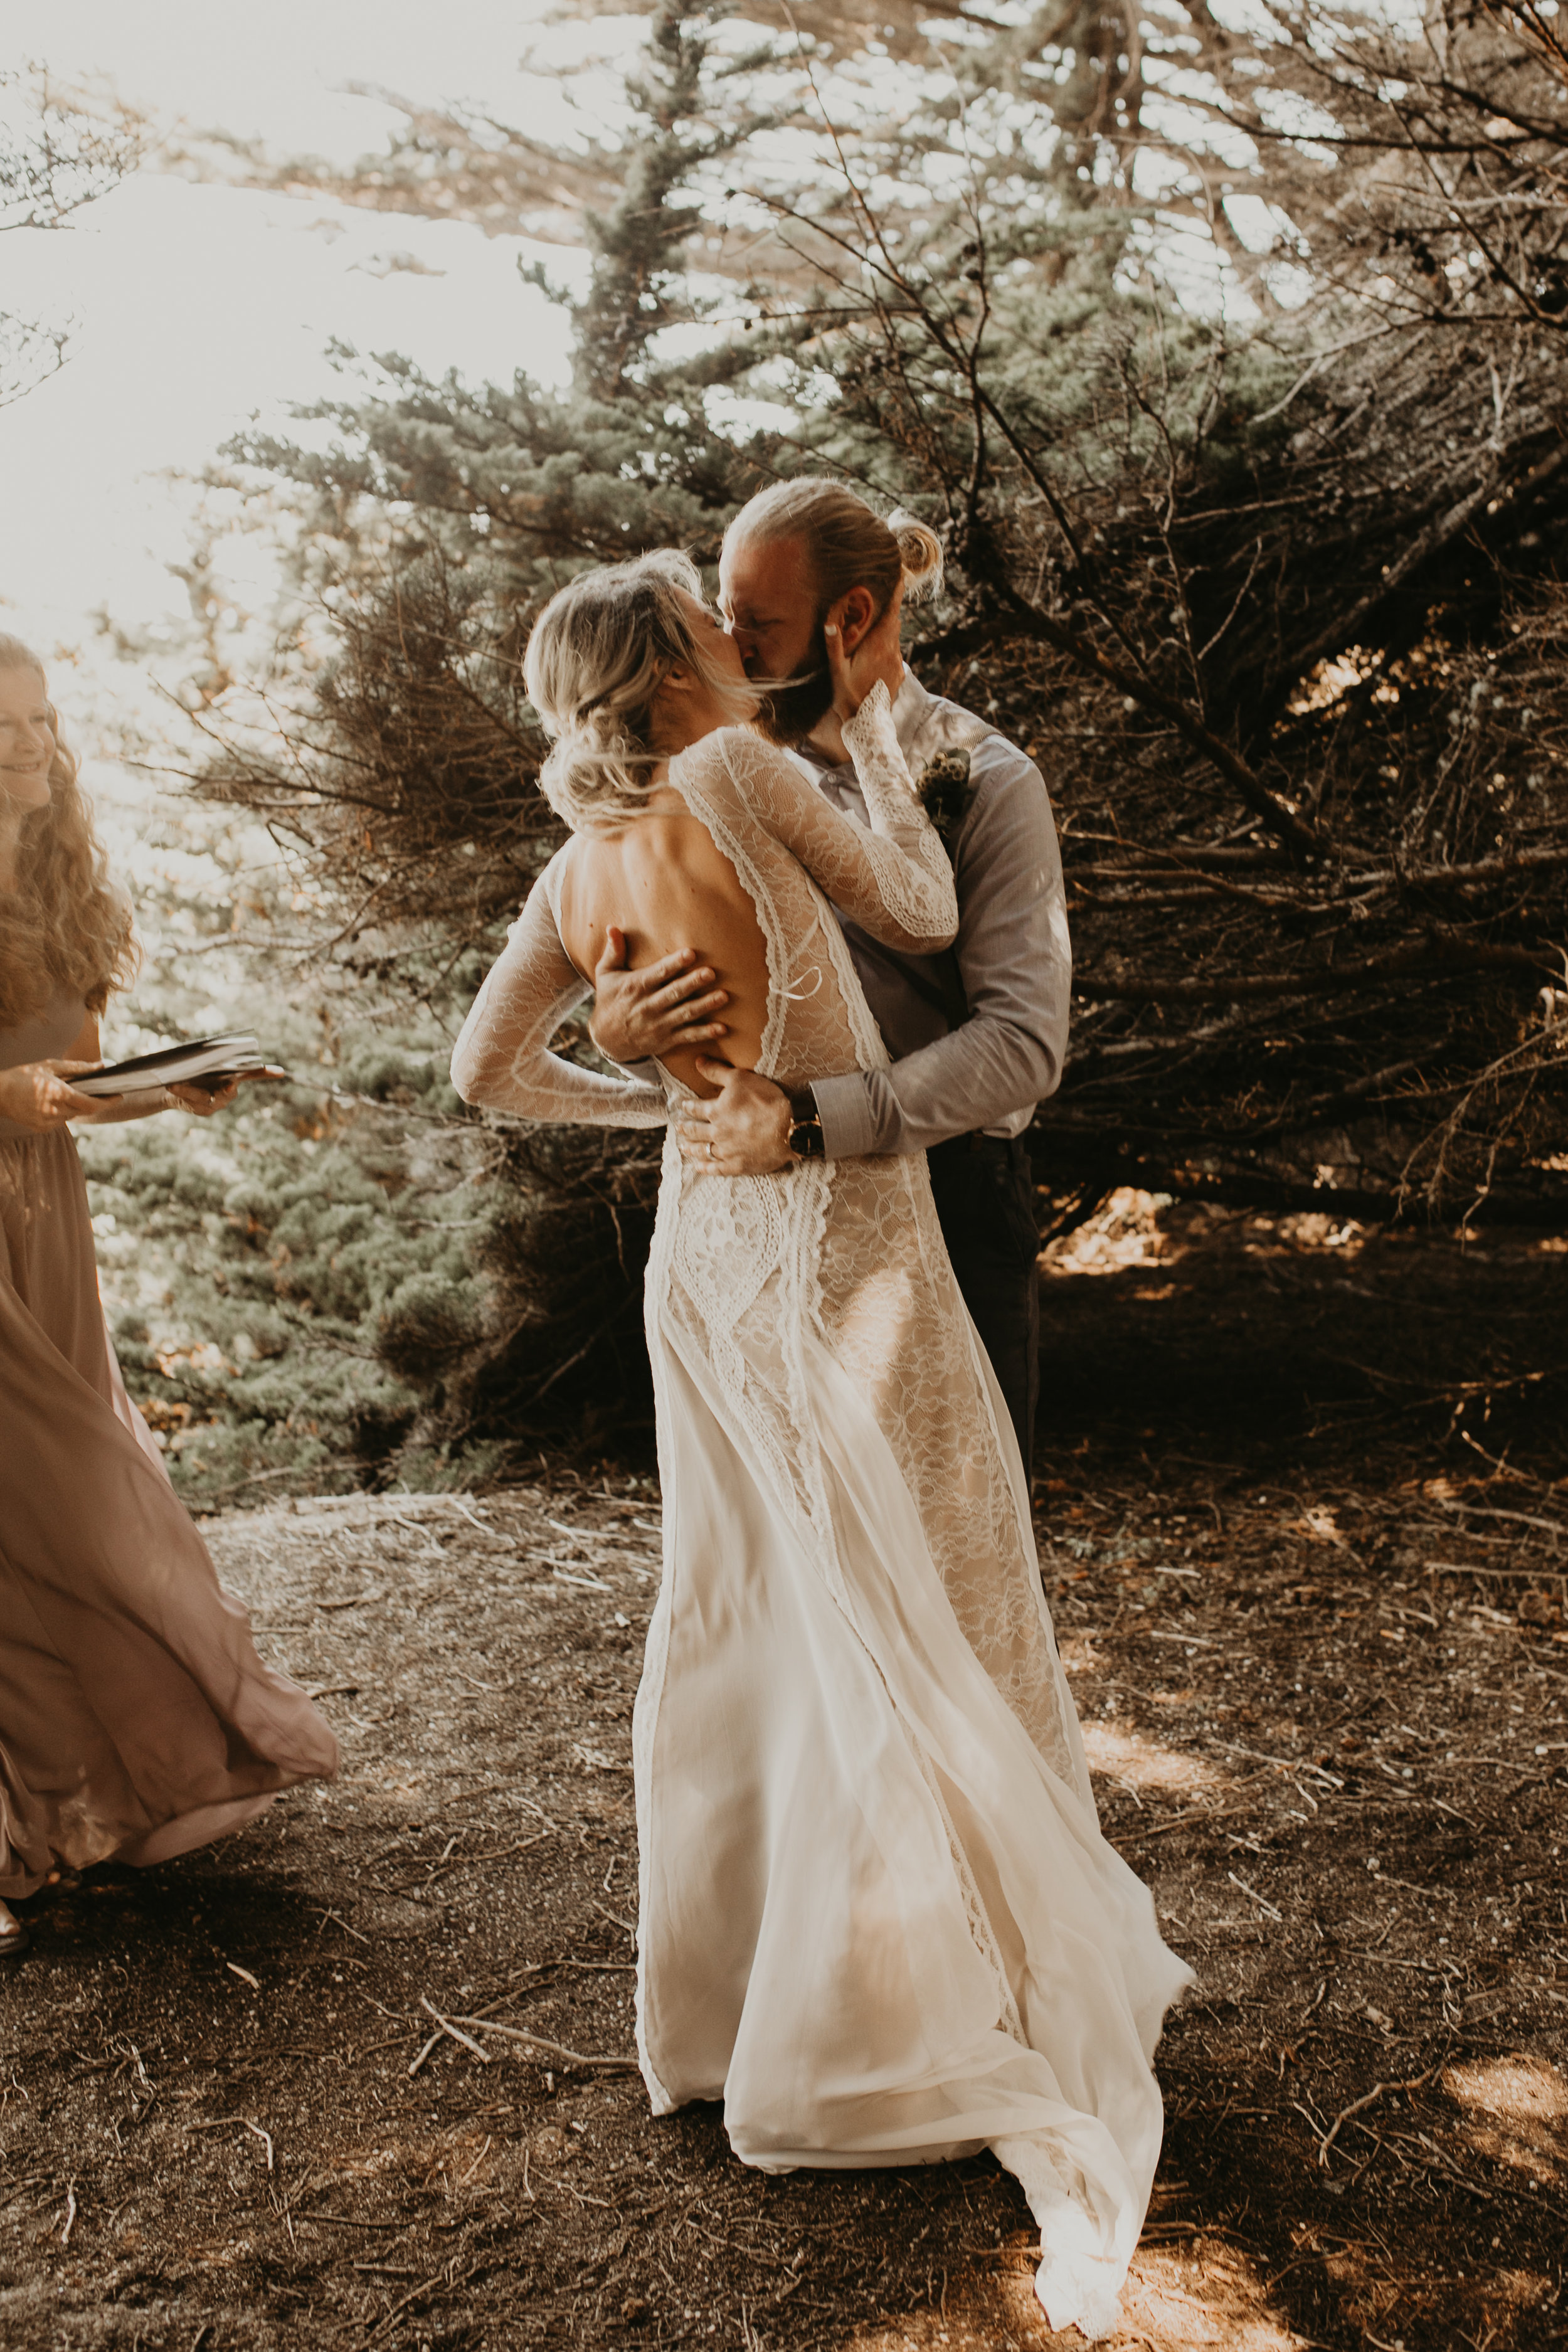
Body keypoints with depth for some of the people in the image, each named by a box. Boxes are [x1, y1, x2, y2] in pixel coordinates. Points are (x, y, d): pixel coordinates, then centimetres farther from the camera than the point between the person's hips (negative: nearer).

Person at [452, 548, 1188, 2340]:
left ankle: (716, 1999, 32)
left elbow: (486, 1070, 12)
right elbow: (921, 917, -5)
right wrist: (870, 722, 3)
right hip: (842, 1263, -7)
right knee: (928, 1644, 3)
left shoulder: (579, 875, 5)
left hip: (707, 1256, 7)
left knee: (741, 1631, 18)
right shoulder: (733, 775, -14)